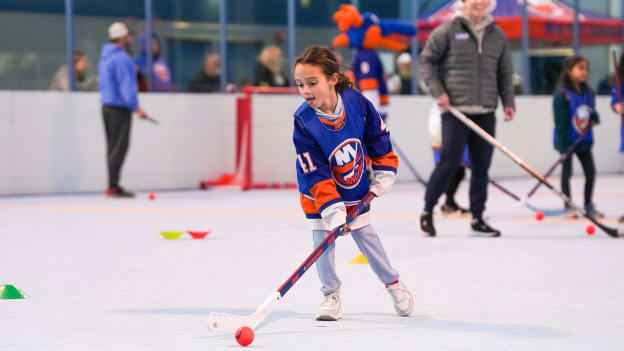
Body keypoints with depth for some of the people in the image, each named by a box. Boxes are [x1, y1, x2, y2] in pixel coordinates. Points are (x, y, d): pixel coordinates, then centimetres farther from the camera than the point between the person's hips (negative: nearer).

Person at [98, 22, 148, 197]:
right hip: (119, 108, -10)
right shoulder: (121, 58, -15)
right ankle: (113, 186, -12)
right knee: (120, 148, -9)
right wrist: (136, 107, -17)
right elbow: (126, 86, -19)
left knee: (114, 147, 12)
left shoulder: (105, 57, 15)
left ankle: (113, 186, 13)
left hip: (107, 105, 10)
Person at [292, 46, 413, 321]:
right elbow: (315, 176, -28)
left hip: (355, 189, 2)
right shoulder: (303, 122, -29)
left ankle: (393, 283, 29)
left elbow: (379, 137, -4)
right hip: (320, 194, -2)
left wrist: (383, 177, -2)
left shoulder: (356, 102, -23)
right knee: (323, 240, -4)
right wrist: (333, 212, -34)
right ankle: (331, 295, 14)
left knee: (365, 235, 11)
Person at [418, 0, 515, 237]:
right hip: (455, 110, -4)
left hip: (485, 114, 4)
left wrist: (508, 102, 6)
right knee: (449, 162, -9)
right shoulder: (448, 31, -2)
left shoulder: (498, 36, 11)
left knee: (481, 167, 4)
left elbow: (505, 73, 17)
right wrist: (437, 91, -10)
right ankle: (427, 211, 7)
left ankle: (477, 219, 12)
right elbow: (426, 61, 0)